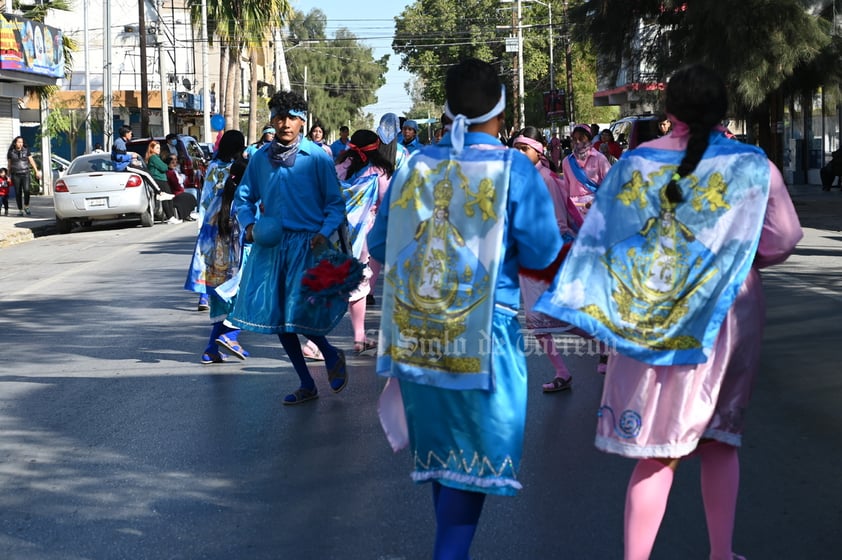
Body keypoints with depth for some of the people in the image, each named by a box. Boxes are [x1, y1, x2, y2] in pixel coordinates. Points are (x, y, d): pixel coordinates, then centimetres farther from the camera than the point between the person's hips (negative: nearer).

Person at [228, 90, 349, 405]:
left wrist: (324, 233, -16)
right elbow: (244, 197, 16)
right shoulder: (260, 158, 7)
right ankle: (306, 385, 22)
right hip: (271, 243, 5)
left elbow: (335, 203, -1)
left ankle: (330, 355, 19)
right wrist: (249, 225, -2)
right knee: (276, 314, 7)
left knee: (300, 312, -14)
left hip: (307, 244, -5)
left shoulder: (318, 157, -4)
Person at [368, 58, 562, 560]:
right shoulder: (514, 169, -8)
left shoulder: (415, 166, 4)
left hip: (414, 331, 5)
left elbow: (379, 246, 9)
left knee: (441, 447, 18)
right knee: (476, 451, 5)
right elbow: (542, 254, -9)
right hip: (483, 331, -5)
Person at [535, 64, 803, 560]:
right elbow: (783, 241, -3)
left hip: (649, 319, 1)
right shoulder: (753, 167, -5)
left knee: (659, 449, 4)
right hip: (724, 317, -1)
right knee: (720, 439, 16)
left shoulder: (636, 163, 0)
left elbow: (602, 236, 2)